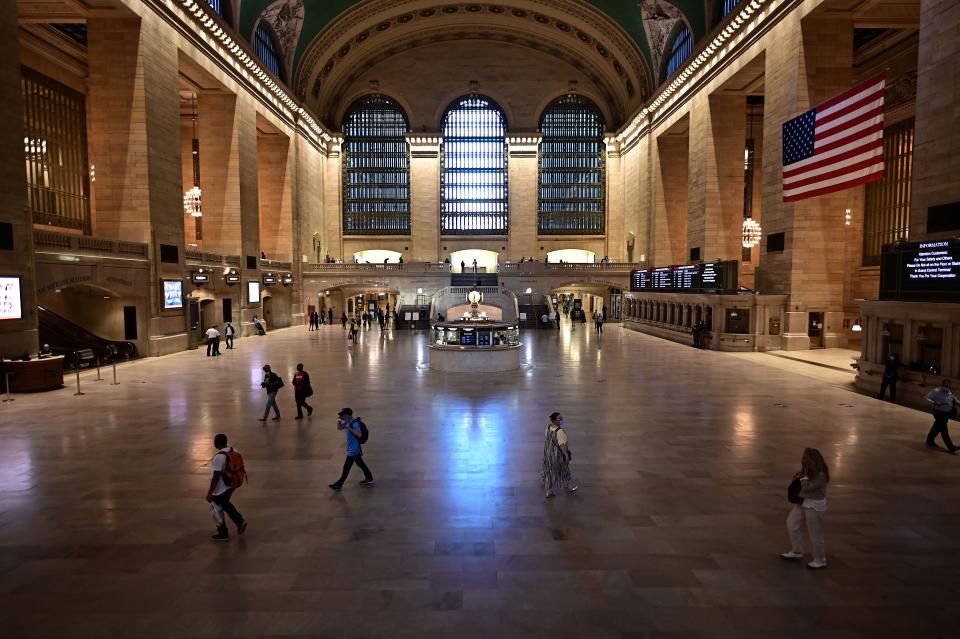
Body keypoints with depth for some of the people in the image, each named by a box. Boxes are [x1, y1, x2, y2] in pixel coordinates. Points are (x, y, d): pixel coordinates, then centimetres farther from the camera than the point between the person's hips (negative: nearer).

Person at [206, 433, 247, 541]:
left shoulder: (219, 457, -27)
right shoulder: (233, 451, -2)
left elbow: (216, 477, -26)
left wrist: (210, 493, -17)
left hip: (220, 489, -8)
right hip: (231, 485, 8)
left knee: (216, 510, 12)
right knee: (225, 504, 29)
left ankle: (223, 534, 24)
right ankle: (240, 521, 20)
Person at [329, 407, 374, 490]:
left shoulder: (354, 423, -23)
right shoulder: (347, 422, 4)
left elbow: (359, 434, -32)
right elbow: (339, 428, 17)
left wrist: (350, 428, -34)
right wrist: (339, 420, -1)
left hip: (353, 449, -10)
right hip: (354, 449, 10)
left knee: (346, 467, 1)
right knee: (360, 463, 18)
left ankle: (339, 484, 10)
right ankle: (369, 478, 28)